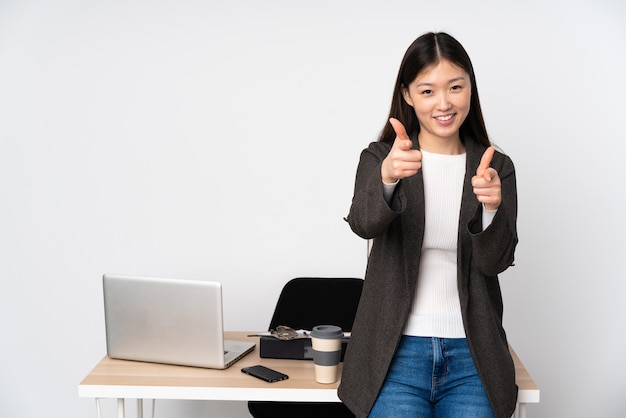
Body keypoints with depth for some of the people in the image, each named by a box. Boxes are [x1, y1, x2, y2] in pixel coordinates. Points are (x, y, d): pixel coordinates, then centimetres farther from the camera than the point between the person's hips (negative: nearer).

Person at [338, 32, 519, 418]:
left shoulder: (496, 168, 4)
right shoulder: (380, 157, 0)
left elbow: (496, 261, -5)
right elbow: (364, 224, -19)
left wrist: (492, 207, -25)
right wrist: (388, 177, -41)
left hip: (470, 357, 2)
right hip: (397, 352, -1)